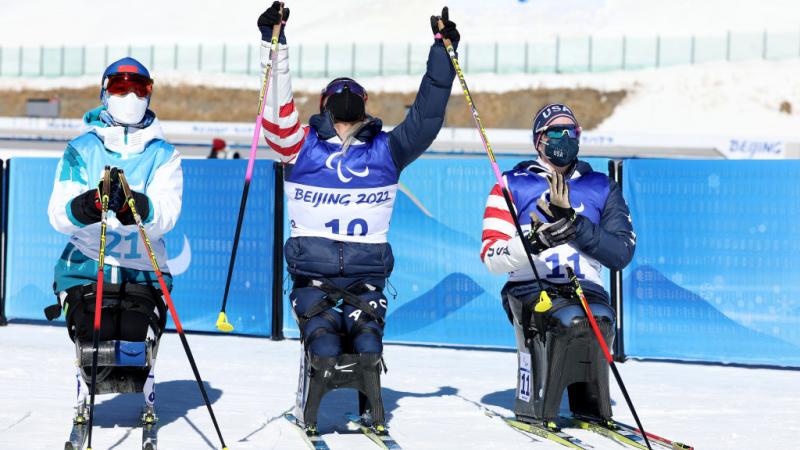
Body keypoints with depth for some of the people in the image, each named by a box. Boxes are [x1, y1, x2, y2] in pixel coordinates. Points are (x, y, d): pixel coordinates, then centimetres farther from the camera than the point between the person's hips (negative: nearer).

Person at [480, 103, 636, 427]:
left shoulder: (602, 188, 17)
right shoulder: (513, 185, 11)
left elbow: (621, 253, 1)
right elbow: (491, 256, 0)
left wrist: (572, 222, -11)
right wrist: (534, 242, -20)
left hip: (586, 289, 2)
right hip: (531, 288, -2)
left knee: (600, 320, -35)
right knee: (573, 320, -36)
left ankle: (591, 408, -14)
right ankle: (534, 410, -21)